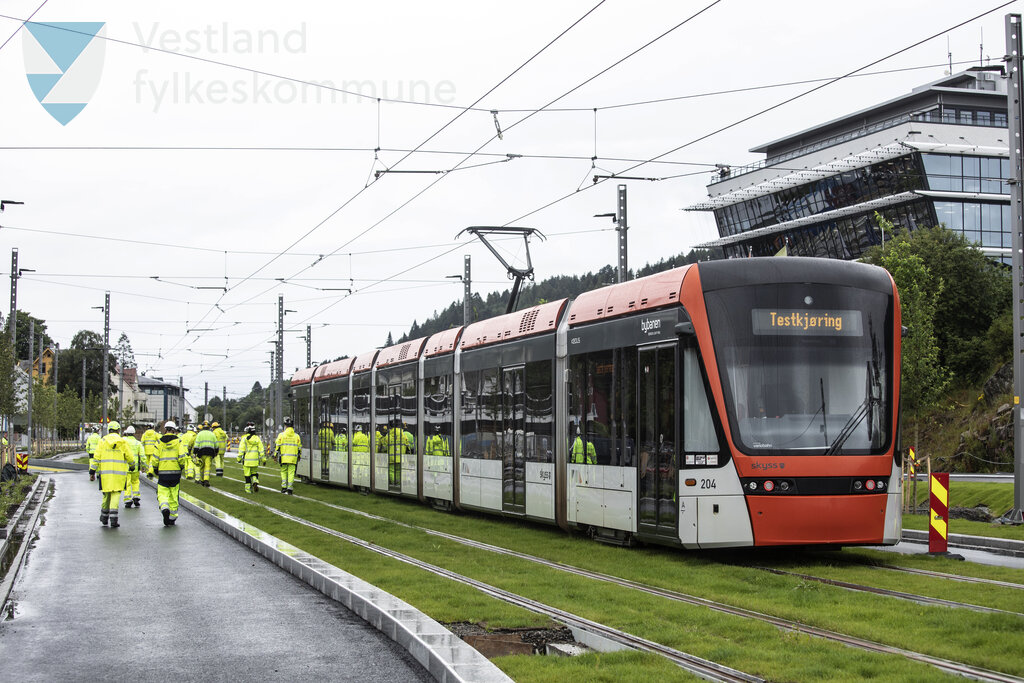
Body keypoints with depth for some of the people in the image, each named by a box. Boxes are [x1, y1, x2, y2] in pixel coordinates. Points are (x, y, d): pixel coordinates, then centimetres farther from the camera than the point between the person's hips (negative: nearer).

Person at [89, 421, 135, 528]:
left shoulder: (102, 441, 3)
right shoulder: (122, 442, 0)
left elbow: (96, 458, -1)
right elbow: (130, 458, 4)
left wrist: (92, 472, 3)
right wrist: (132, 467, 25)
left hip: (105, 473, 2)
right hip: (119, 474, -2)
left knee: (106, 494, 16)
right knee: (115, 495, -2)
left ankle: (104, 517, 29)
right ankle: (113, 519, -14)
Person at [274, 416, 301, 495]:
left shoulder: (281, 435, -1)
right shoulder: (296, 436, 6)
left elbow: (277, 446, -2)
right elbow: (299, 447, 10)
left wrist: (275, 456, 7)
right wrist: (298, 457, 21)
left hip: (284, 457, -1)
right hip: (293, 458, 1)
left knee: (284, 472, 13)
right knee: (291, 473, 1)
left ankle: (284, 487, 8)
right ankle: (290, 489, -3)